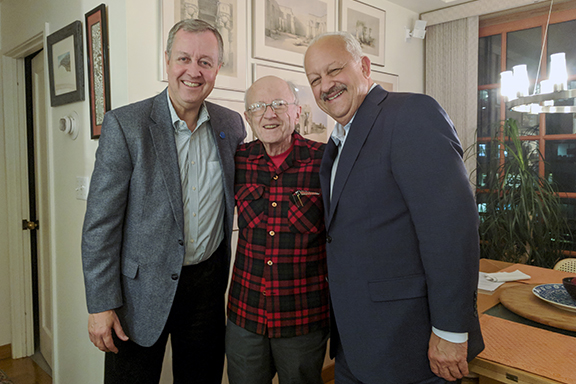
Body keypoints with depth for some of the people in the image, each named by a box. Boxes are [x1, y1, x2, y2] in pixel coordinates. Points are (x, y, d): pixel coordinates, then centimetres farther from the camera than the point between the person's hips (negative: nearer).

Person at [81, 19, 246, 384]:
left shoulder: (232, 124, 1)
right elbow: (100, 223, -10)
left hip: (208, 282, 4)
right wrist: (101, 304, -10)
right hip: (143, 288, -3)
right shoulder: (124, 124, -11)